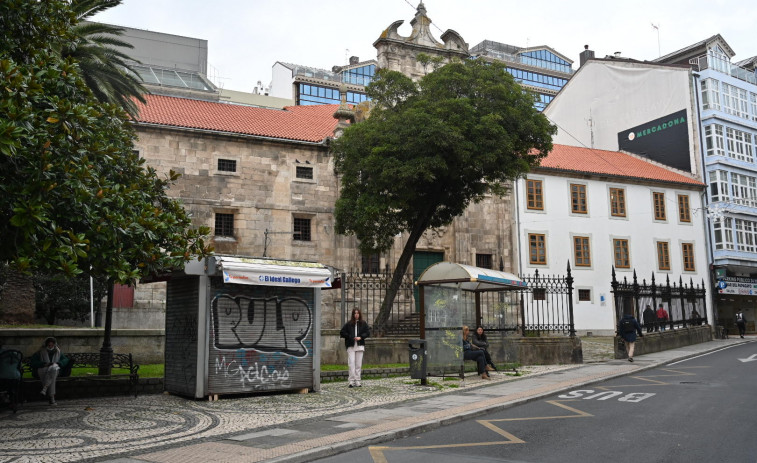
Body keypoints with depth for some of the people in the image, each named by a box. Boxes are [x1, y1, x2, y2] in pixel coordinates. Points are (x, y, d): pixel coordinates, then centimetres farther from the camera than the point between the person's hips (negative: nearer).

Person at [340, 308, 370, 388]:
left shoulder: (363, 323, 6)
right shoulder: (348, 324, 3)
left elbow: (368, 332, 5)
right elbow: (342, 333, 4)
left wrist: (360, 337, -10)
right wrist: (350, 337, -8)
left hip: (360, 345, 1)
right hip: (351, 346, -1)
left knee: (358, 364, 4)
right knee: (351, 363, -8)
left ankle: (357, 381, 9)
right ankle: (352, 381, -5)